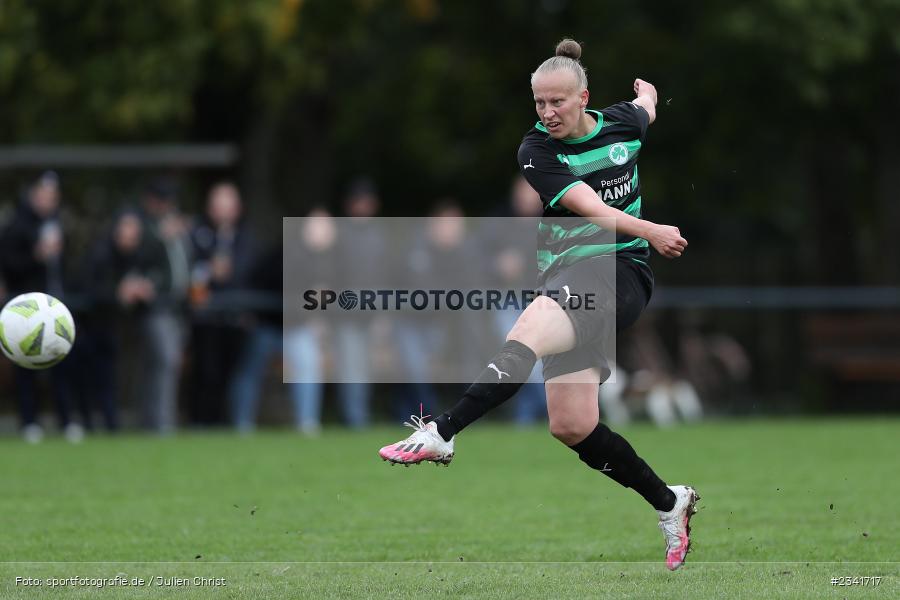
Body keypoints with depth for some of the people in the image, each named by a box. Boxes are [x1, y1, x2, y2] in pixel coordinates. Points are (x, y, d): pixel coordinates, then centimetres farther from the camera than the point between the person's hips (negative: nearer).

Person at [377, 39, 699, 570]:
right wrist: (649, 230, -35)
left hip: (620, 272, -3)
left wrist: (647, 92, 55)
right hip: (567, 278, 3)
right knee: (572, 426, -4)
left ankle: (442, 432, -39)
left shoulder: (622, 124, 3)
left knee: (529, 332, -31)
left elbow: (646, 107, 30)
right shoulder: (538, 152, -4)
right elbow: (592, 209, -19)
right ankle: (670, 504, 12)